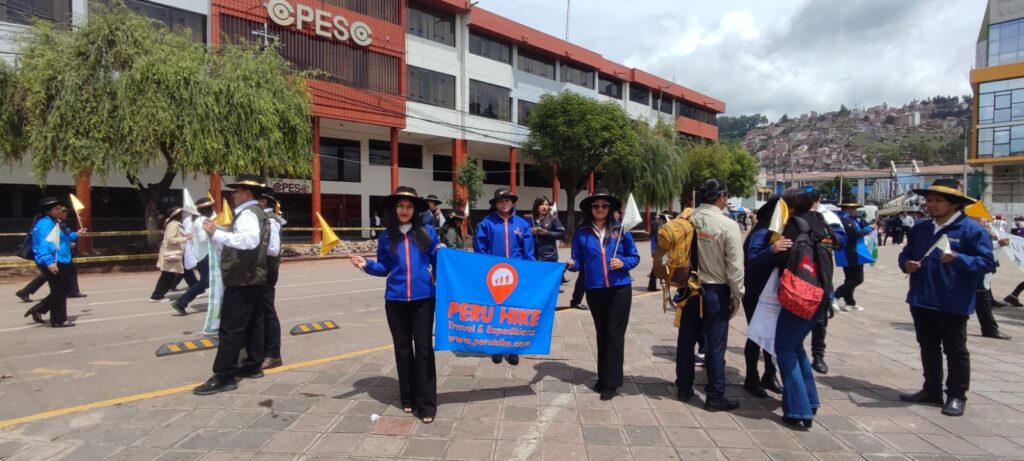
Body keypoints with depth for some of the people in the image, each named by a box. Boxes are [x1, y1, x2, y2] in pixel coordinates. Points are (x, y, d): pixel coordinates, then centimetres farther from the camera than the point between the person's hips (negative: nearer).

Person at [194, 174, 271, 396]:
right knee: (252, 323, 15)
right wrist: (219, 234, 16)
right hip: (252, 277, 11)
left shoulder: (247, 213, -17)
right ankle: (254, 366, 23)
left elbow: (250, 239, -36)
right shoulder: (257, 212, 16)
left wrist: (216, 234, -38)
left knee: (231, 328, -8)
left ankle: (224, 377, -5)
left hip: (241, 279, -11)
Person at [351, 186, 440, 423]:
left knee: (423, 348, 0)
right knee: (402, 349, 11)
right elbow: (384, 268, 11)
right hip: (395, 300, 2)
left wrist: (441, 253, -14)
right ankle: (408, 398, 25)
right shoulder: (387, 237, 4)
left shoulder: (427, 232, 0)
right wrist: (367, 264, -6)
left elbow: (436, 262, 6)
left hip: (423, 299, -2)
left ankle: (426, 404, 5)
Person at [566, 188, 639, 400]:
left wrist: (623, 262, -17)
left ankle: (611, 382, 7)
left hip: (619, 289, -2)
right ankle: (603, 378, 27)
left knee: (615, 334, -1)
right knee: (602, 333, 14)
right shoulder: (582, 233, -1)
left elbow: (634, 257, 2)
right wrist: (571, 264, -21)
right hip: (594, 290, 2)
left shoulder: (621, 230, -2)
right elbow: (578, 262, 1)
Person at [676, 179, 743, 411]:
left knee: (686, 339, 14)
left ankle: (684, 388, 26)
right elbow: (735, 265, -13)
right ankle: (715, 396, 13)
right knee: (715, 344, 4)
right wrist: (737, 295, -2)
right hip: (715, 290, -4)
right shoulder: (728, 225, -15)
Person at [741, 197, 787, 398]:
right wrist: (771, 250, -48)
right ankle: (751, 379, 14)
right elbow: (751, 260, -32)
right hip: (756, 296, -8)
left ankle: (769, 376, 28)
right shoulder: (761, 233, -17)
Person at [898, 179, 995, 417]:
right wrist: (906, 264, -6)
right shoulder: (920, 228, 8)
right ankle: (931, 390, 29)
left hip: (953, 304, -6)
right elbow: (905, 253, 17)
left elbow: (987, 262, -15)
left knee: (955, 351, 7)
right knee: (928, 348, 16)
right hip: (921, 301, 6)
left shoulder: (971, 229, -10)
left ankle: (957, 396, 19)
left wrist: (958, 259, -31)